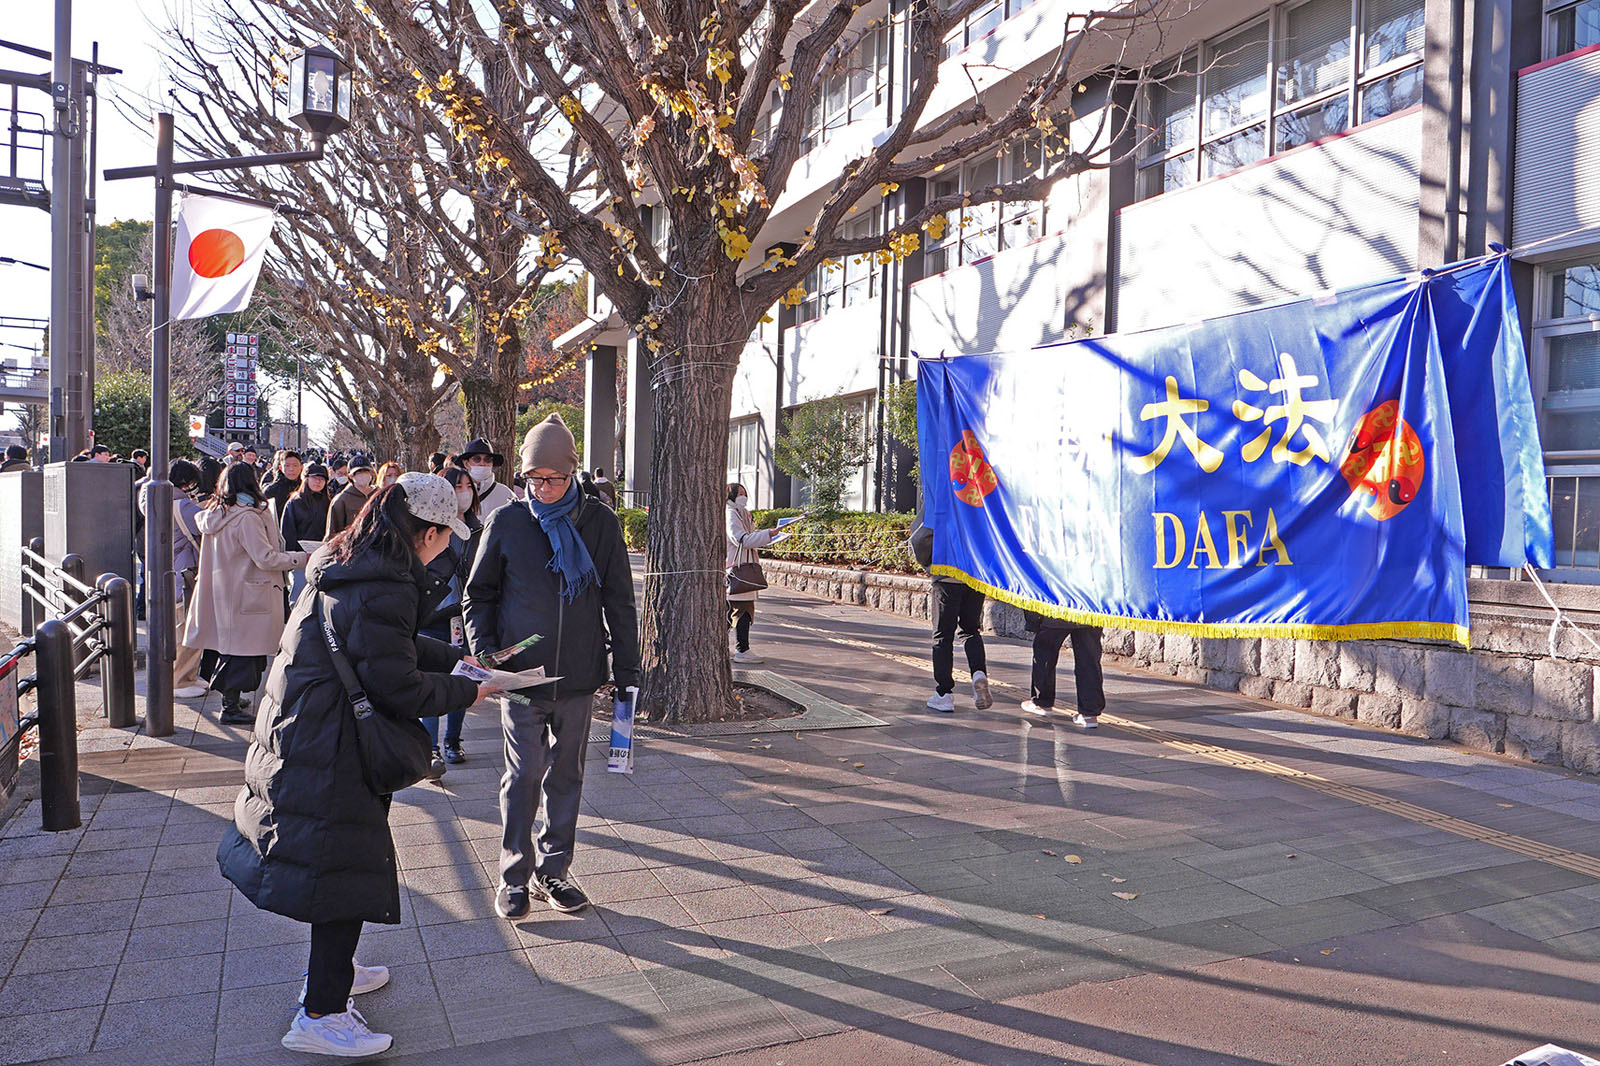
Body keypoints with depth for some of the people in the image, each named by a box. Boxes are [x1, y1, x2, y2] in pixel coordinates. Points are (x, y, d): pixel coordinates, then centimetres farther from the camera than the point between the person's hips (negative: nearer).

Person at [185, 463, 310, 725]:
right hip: (245, 595, -9)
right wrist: (301, 558, -12)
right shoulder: (247, 518, -19)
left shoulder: (216, 513, 8)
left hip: (224, 591, 9)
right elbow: (266, 559, -20)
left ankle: (230, 698, 26)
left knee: (232, 648, 17)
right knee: (243, 649, -1)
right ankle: (231, 708, 5)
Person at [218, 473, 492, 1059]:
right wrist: (466, 690, -8)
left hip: (299, 739, 11)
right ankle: (320, 1015, 14)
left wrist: (461, 658, 17)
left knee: (346, 861, 24)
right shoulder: (385, 589, -25)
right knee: (346, 868, 1)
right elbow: (398, 688, -23)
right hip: (330, 755, -10)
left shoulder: (347, 567, 8)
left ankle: (331, 971, 42)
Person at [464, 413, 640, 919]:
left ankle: (553, 869, 26)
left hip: (578, 676, 2)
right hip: (521, 673, -1)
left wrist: (626, 670, 4)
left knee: (566, 773, 11)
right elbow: (477, 594, 8)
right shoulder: (506, 522, -1)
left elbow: (619, 602, 7)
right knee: (524, 774, 1)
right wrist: (484, 652, -6)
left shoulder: (601, 524, 1)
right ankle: (514, 876, 18)